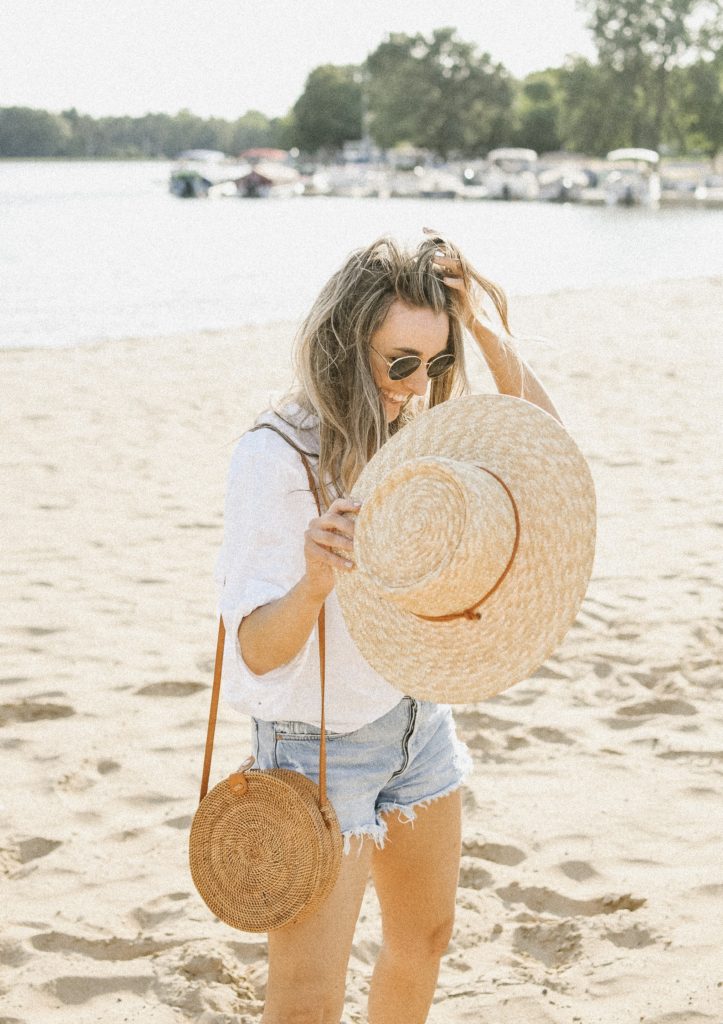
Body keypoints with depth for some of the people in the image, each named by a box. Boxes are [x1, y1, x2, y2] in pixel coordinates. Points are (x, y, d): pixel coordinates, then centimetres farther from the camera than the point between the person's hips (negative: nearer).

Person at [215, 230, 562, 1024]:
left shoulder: (418, 430, -5)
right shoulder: (274, 457, -23)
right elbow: (257, 651, -24)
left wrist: (490, 335, -12)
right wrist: (314, 582, -47)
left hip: (418, 722, 7)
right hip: (317, 743, -7)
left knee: (423, 941, 23)